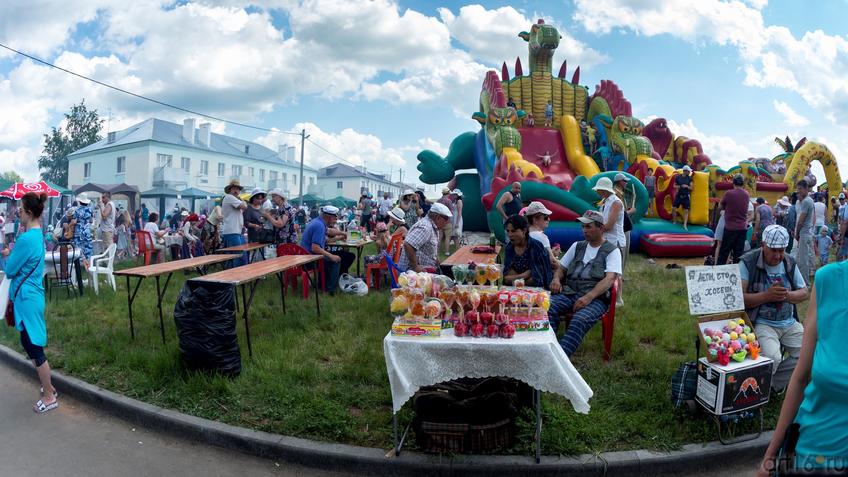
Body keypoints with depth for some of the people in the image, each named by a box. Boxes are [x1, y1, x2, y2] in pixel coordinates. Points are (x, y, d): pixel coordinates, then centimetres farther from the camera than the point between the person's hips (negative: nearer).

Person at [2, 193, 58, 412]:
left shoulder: (26, 239, -21)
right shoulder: (37, 235, 9)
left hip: (27, 298, -10)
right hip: (30, 295, 10)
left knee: (35, 348, 0)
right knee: (30, 344, 19)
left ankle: (50, 397, 10)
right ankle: (48, 387, 30)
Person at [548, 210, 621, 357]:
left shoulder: (612, 251, 6)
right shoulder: (577, 246, 23)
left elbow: (610, 279, -8)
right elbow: (561, 267, 26)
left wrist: (588, 297, -23)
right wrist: (556, 278, 0)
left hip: (596, 297, -4)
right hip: (569, 292, 4)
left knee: (579, 320, -37)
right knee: (548, 308, -29)